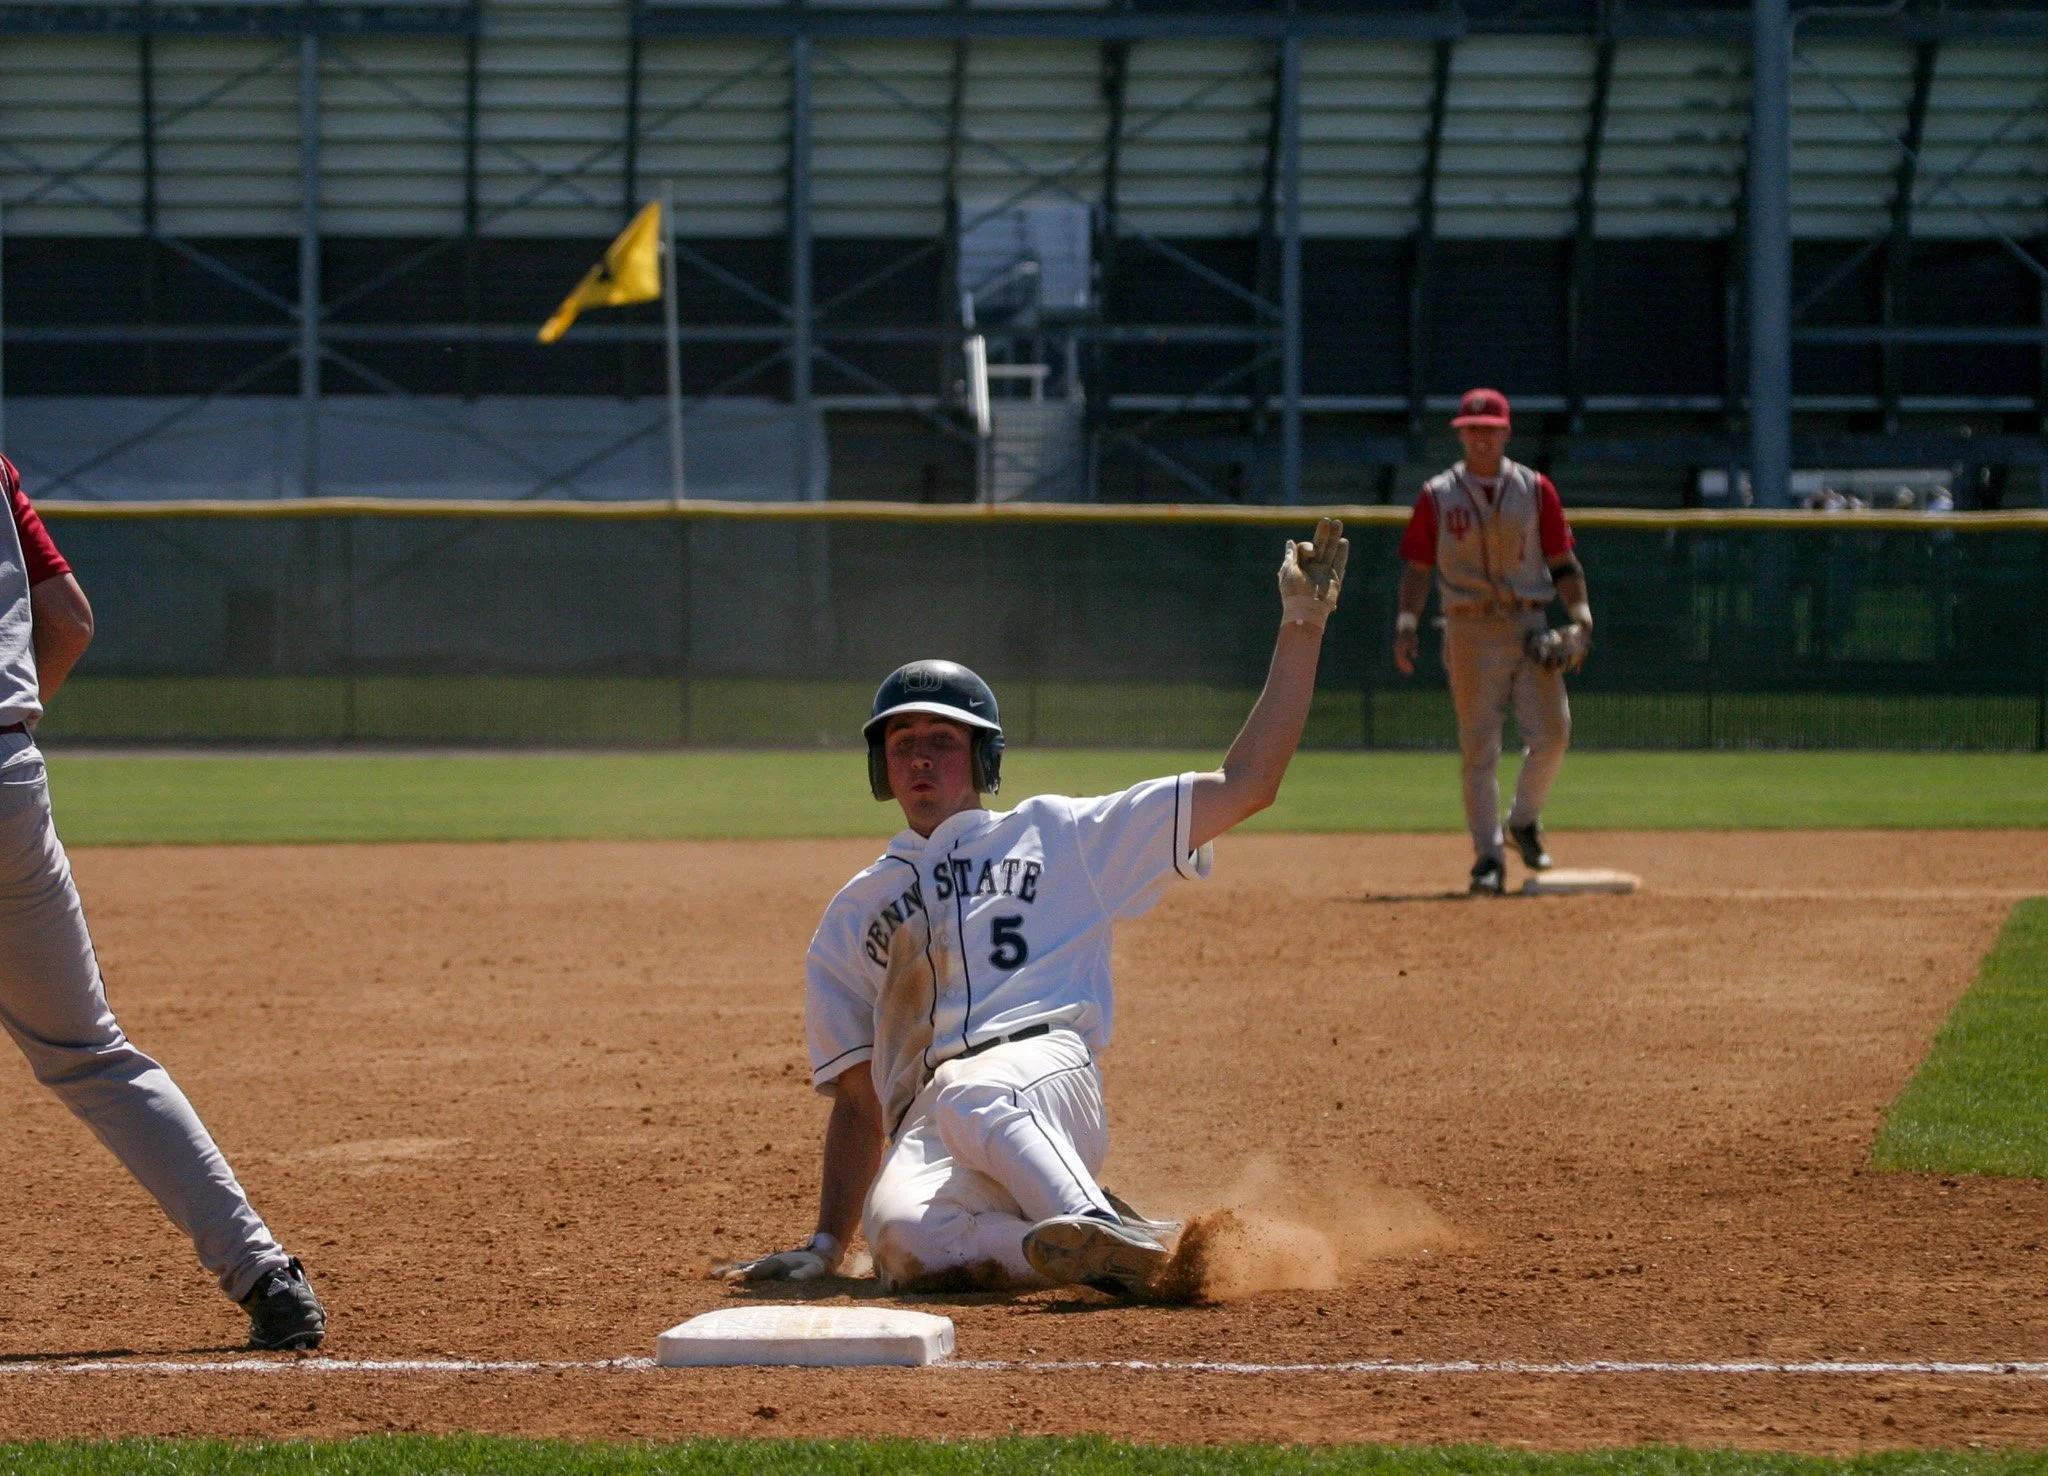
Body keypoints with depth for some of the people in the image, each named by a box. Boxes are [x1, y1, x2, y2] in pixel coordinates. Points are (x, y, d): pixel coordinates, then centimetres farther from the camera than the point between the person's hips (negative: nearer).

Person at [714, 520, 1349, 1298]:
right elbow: (859, 1098, 28)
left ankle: (1105, 1235, -53)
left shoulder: (1057, 837, 23)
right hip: (926, 1132, 2)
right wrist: (825, 1247, 14)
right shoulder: (855, 915, 32)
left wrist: (1300, 629, 12)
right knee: (903, 1241, -37)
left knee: (975, 1095, -42)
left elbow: (1243, 787, 18)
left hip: (1045, 1068, -2)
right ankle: (1119, 1254, -35)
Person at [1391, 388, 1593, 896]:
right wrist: (1407, 625, -5)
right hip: (1470, 632, -1)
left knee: (1551, 732, -9)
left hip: (1529, 625, 1)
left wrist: (1581, 617, -5)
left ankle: (1524, 821, 17)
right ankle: (1488, 858, -2)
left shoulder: (1535, 490, 7)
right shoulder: (1438, 496, 5)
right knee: (1478, 748, -4)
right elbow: (1418, 567, 7)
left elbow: (1562, 562, 7)